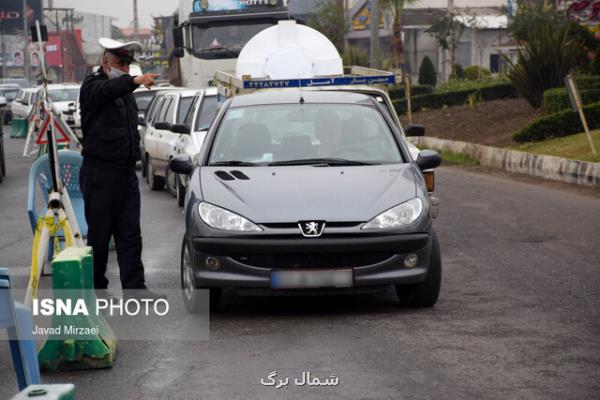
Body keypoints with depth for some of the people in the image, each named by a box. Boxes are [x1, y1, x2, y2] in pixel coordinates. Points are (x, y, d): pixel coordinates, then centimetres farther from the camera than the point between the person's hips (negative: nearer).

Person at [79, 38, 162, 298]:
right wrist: (134, 81, -51)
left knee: (130, 233, 2)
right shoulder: (93, 86, -8)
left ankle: (134, 286, 1)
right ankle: (96, 286, 10)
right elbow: (107, 91, -34)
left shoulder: (125, 89, 17)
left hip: (126, 172, 7)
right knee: (99, 233, 0)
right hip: (99, 172, -7)